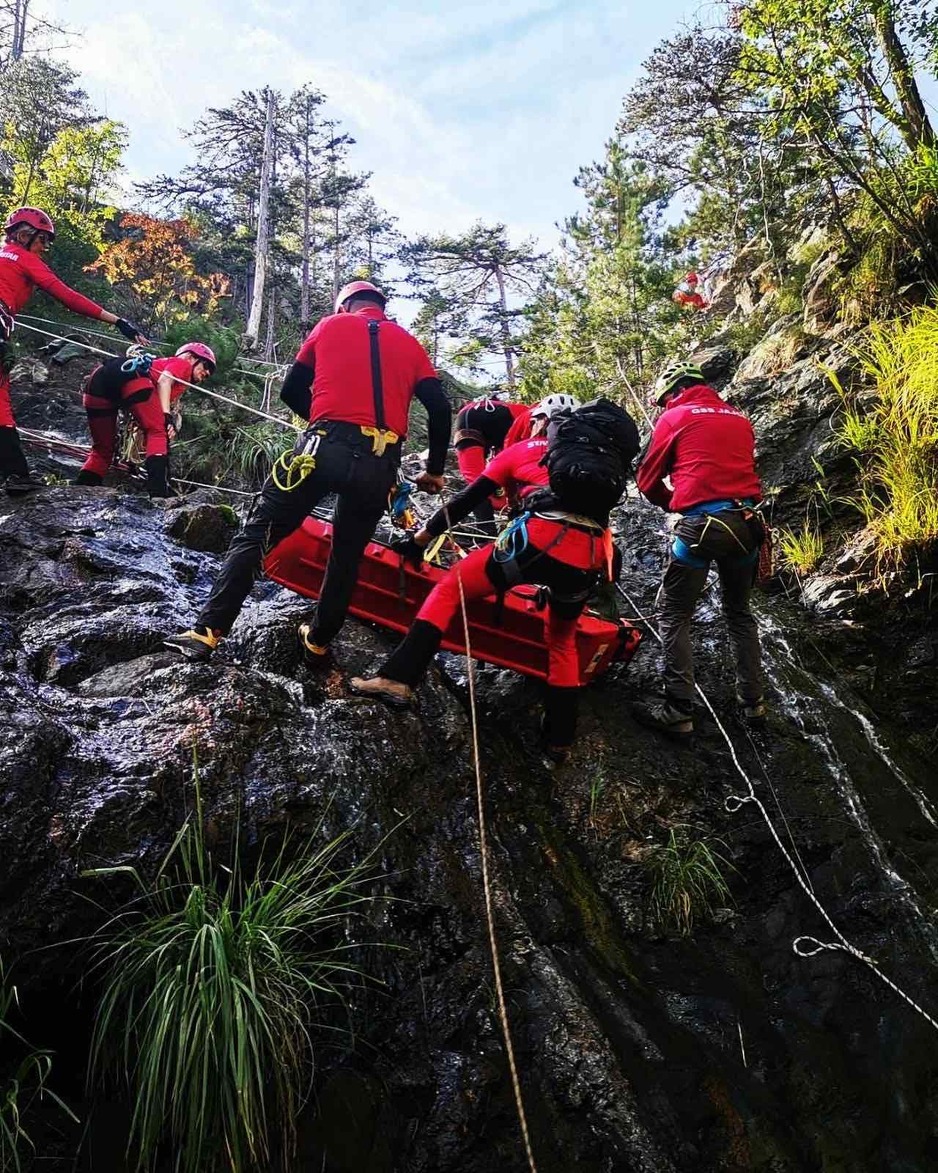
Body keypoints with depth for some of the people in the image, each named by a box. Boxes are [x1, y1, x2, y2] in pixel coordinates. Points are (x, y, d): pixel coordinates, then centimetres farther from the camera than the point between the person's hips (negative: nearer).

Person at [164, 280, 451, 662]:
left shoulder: (329, 326, 18)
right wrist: (434, 470, 19)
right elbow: (441, 410, 10)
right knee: (347, 555, 19)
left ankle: (207, 631, 1)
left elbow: (290, 391, 18)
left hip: (325, 448, -2)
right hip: (380, 464, 2)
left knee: (257, 534, 6)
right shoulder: (409, 343, 21)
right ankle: (318, 642, 29)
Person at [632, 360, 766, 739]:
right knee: (740, 613, 21)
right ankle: (753, 701, 26)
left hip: (702, 525, -5)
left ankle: (678, 711, 1)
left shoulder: (674, 417, 4)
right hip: (746, 521, 6)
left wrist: (674, 504, 25)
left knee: (673, 616, 5)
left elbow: (647, 481, 9)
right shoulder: (740, 419, 17)